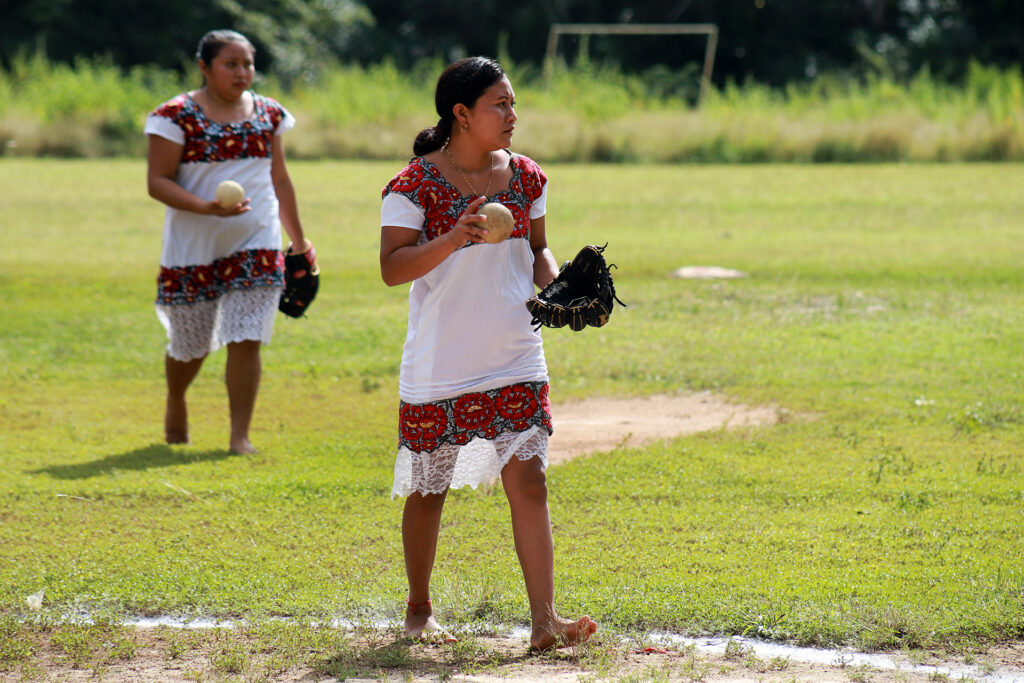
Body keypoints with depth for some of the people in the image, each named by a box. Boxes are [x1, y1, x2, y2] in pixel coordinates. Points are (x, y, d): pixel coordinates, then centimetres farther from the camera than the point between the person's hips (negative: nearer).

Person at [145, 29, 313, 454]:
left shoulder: (268, 114, 7)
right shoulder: (178, 116, -8)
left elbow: (279, 180, 17)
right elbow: (158, 181, -11)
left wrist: (299, 240, 19)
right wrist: (207, 207, -26)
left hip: (256, 247, 2)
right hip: (194, 249, -2)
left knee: (245, 341, -9)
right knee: (190, 346, 11)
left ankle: (240, 435, -4)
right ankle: (175, 403, 41)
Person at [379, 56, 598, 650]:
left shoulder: (525, 177, 6)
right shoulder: (415, 185, -10)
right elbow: (392, 268, -14)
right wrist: (452, 239, -29)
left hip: (516, 361, 4)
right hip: (440, 369, -4)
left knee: (528, 478, -7)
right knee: (429, 489, 8)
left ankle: (545, 620, -11)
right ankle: (419, 610, 27)